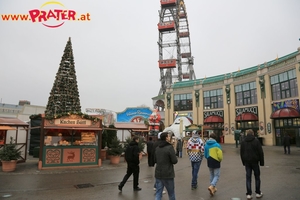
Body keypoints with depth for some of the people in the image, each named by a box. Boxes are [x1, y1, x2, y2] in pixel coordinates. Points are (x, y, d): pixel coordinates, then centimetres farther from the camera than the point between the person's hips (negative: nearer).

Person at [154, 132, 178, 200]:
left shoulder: (157, 148, 6)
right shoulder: (170, 147, -16)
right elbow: (175, 161, -15)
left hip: (158, 174, 6)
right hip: (168, 174, -5)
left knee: (158, 193, 9)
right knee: (171, 193, 13)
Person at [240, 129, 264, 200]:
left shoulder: (243, 142, 4)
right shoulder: (256, 141, -5)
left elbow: (241, 153, 8)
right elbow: (260, 152, -7)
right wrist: (261, 162, 1)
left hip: (247, 162, 2)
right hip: (255, 161, -2)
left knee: (248, 178, 5)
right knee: (257, 177, 12)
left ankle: (249, 194, 4)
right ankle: (258, 193, 19)